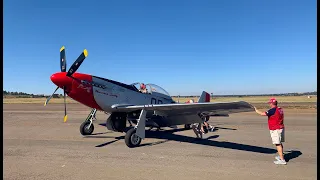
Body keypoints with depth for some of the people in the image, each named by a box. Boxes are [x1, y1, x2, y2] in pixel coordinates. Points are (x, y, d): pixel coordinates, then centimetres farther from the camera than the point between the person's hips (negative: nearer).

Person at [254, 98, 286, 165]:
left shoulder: (272, 110, -19)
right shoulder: (280, 109, 9)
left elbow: (263, 114, -21)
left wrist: (256, 110, -6)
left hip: (275, 130, -10)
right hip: (281, 128, 10)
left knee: (278, 144, -7)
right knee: (280, 143, 20)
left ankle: (282, 160, -6)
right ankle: (281, 156, 35)